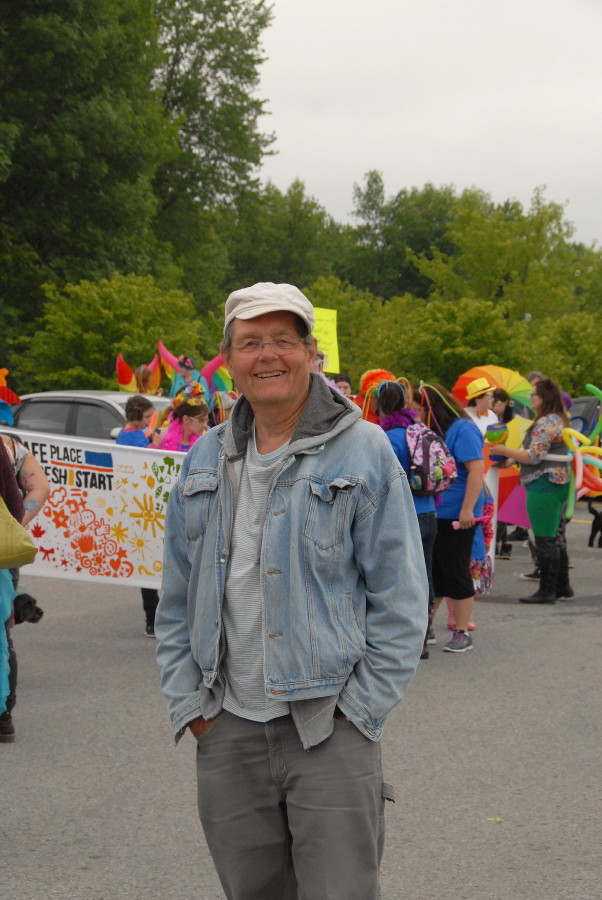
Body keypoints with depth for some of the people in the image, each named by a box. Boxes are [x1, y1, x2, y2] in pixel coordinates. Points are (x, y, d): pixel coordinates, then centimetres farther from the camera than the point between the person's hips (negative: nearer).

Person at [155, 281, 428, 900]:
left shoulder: (363, 451, -4)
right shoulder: (205, 461, 10)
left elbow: (400, 598, -4)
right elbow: (177, 600, 16)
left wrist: (359, 708, -9)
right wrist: (188, 702, 7)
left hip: (329, 728, -4)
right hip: (227, 731, 4)